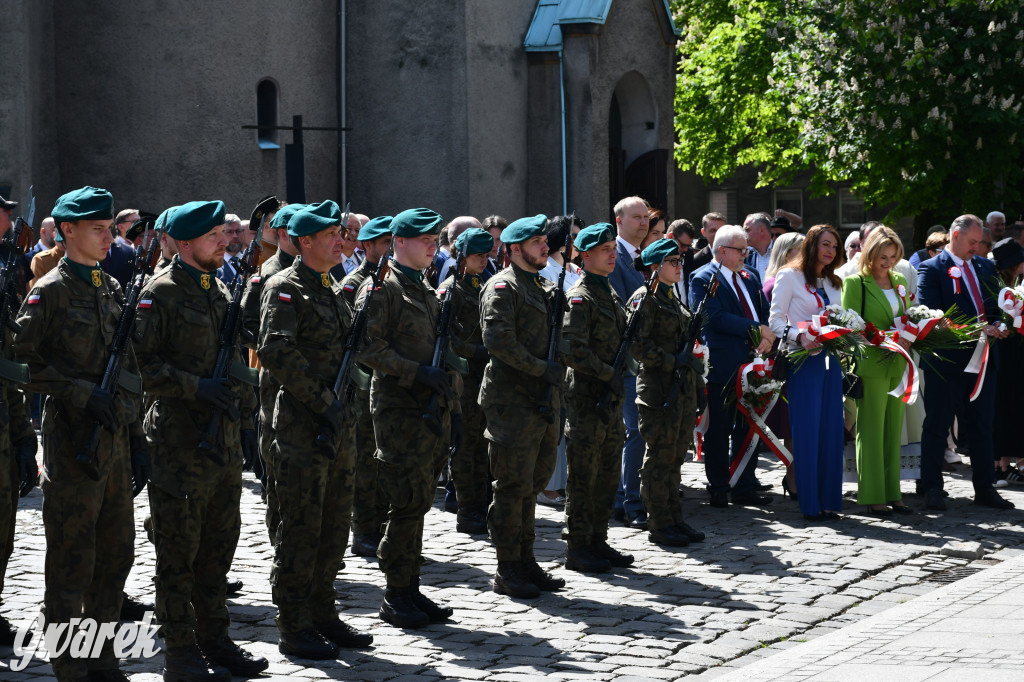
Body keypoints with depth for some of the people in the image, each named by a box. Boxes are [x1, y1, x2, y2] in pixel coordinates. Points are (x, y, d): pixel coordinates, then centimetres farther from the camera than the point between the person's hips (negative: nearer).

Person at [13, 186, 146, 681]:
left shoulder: (111, 288, 15)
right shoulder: (51, 290, -7)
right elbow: (23, 362, -12)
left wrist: (136, 436, 14)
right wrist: (84, 394, -18)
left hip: (115, 437, 7)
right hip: (73, 437, -7)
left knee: (117, 552, 10)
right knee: (72, 561, -3)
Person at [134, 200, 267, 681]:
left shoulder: (221, 292, 16)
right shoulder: (161, 293, -9)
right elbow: (143, 362, -14)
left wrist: (245, 420, 16)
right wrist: (197, 387, -21)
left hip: (224, 441, 8)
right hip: (180, 440, -8)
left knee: (218, 546, 12)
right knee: (178, 551, -2)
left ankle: (215, 640, 21)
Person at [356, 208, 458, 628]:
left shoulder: (427, 293, 20)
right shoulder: (381, 288, -6)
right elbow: (368, 347, -15)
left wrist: (453, 409, 19)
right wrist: (417, 372, -20)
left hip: (433, 409, 8)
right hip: (400, 410, -8)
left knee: (418, 505, 9)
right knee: (408, 505, -8)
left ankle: (410, 590, 14)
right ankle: (396, 596, -1)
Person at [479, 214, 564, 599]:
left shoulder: (544, 289, 19)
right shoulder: (502, 288, -9)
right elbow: (499, 341, -20)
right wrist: (542, 368, -18)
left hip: (543, 400, 9)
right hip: (512, 402, -9)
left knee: (533, 483, 14)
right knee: (514, 487, -5)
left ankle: (526, 562, 21)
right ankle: (507, 570, 1)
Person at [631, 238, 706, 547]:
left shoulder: (673, 299, 18)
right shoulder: (644, 298, -9)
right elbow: (637, 345, -18)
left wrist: (697, 382, 19)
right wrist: (672, 362, -20)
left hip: (683, 387, 9)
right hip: (660, 389, -9)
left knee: (675, 457, 12)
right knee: (660, 458, -3)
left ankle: (675, 519, 17)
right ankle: (659, 524, 1)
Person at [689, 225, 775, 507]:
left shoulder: (750, 277, 16)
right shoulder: (703, 279, -7)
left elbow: (765, 313, 15)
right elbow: (716, 317, -18)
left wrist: (767, 338, -7)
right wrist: (755, 330, -17)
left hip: (750, 365, 6)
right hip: (722, 365, -6)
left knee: (748, 428, 9)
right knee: (718, 431, 1)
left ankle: (744, 488, 16)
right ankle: (718, 489, 9)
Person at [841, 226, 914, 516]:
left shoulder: (900, 281, 15)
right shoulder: (855, 283, -5)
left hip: (898, 365, 6)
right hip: (872, 364, -6)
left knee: (893, 430, 9)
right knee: (871, 431, -3)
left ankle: (892, 493, 13)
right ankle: (873, 496, 1)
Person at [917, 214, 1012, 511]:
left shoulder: (985, 267, 14)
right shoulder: (931, 269, -6)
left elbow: (996, 305, 18)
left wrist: (995, 326, -5)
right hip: (946, 361, -6)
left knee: (982, 427, 10)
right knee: (937, 426, 3)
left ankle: (984, 489, 17)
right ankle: (932, 489, 9)